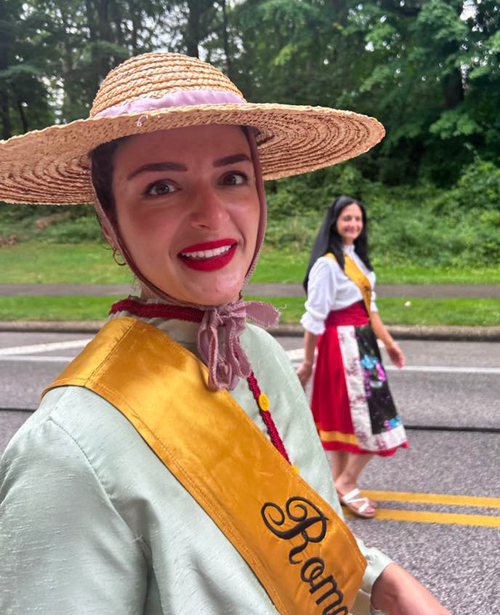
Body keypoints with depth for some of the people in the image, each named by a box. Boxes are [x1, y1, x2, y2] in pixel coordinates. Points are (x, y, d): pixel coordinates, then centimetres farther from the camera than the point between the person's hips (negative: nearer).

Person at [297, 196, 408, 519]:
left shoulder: (357, 258, 12)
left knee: (344, 415, 13)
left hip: (362, 343, 9)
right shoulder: (327, 263, -15)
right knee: (372, 419, -5)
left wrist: (390, 342, 18)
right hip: (342, 345, -9)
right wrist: (307, 362, -13)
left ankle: (341, 486, 23)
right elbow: (315, 317, -15)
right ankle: (347, 484, 9)